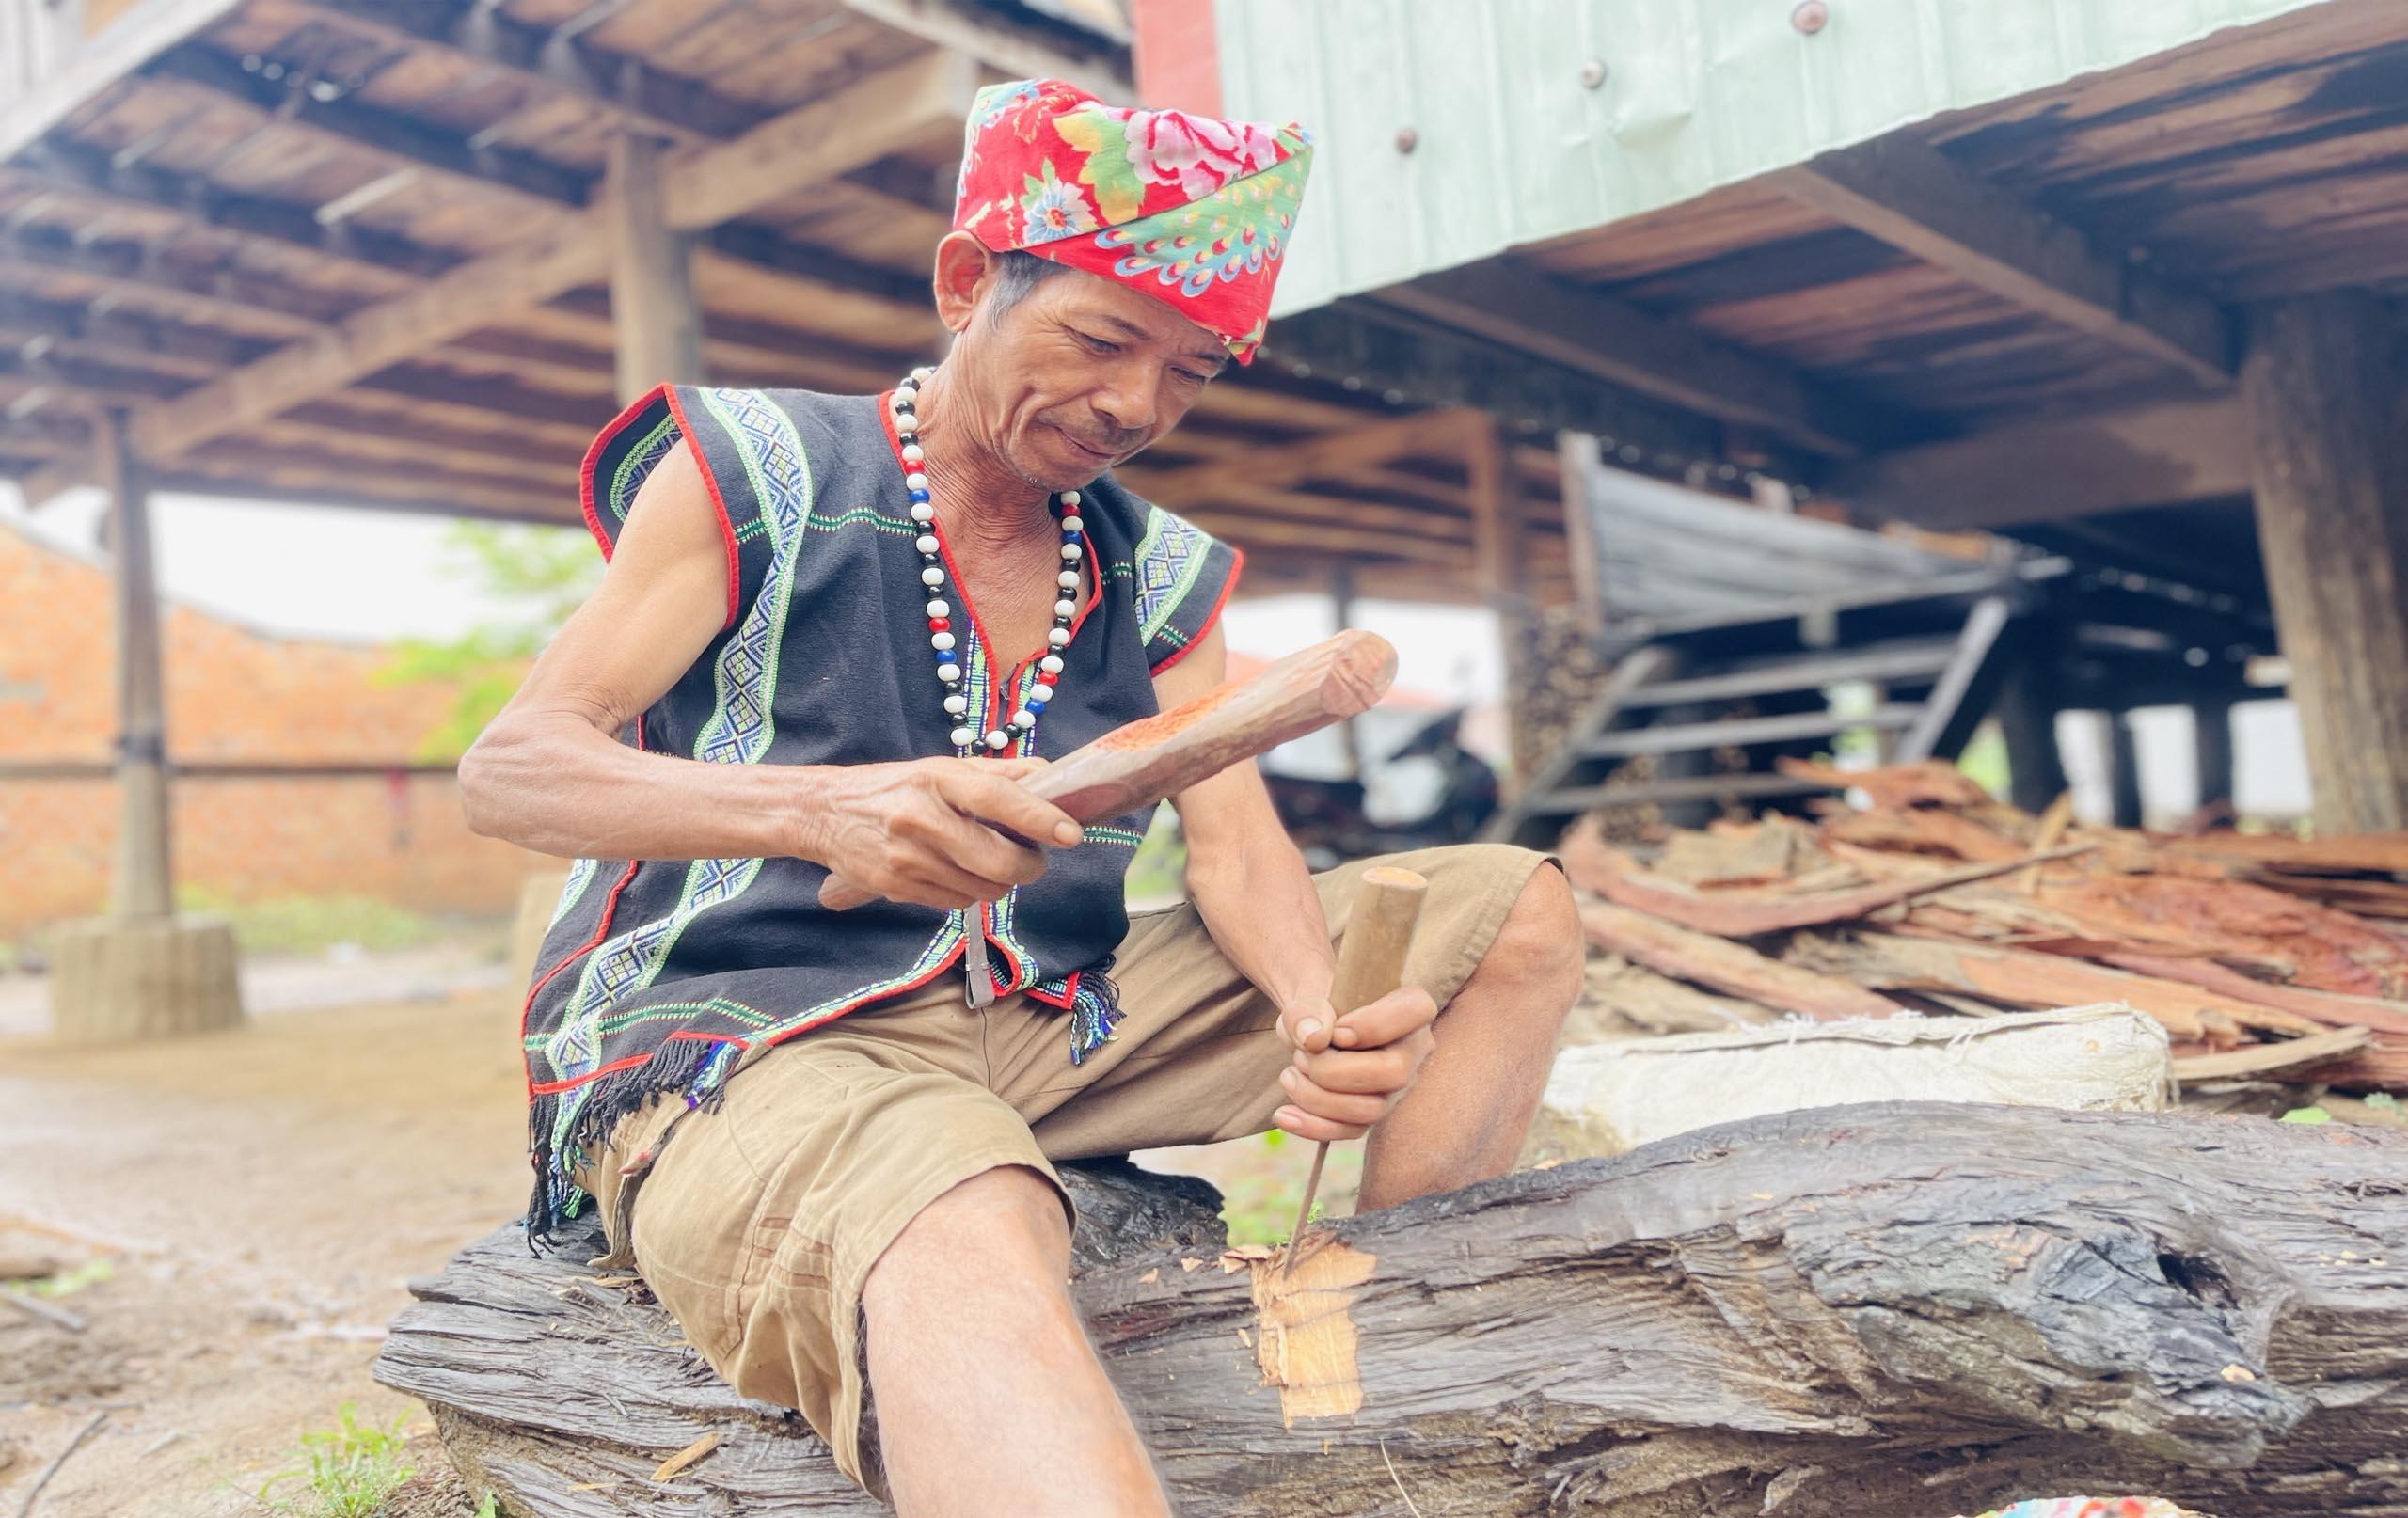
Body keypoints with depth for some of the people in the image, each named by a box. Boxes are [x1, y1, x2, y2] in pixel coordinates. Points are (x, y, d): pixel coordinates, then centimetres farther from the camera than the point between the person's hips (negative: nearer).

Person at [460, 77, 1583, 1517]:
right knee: (964, 1237, -44)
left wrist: (1321, 1009, -23)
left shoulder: (1160, 574, 12)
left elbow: (1238, 848, 2)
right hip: (732, 1042, -6)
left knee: (1516, 911, 0)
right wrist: (824, 810, -29)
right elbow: (507, 770, -9)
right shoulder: (752, 472, -1)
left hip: (1046, 1025, 6)